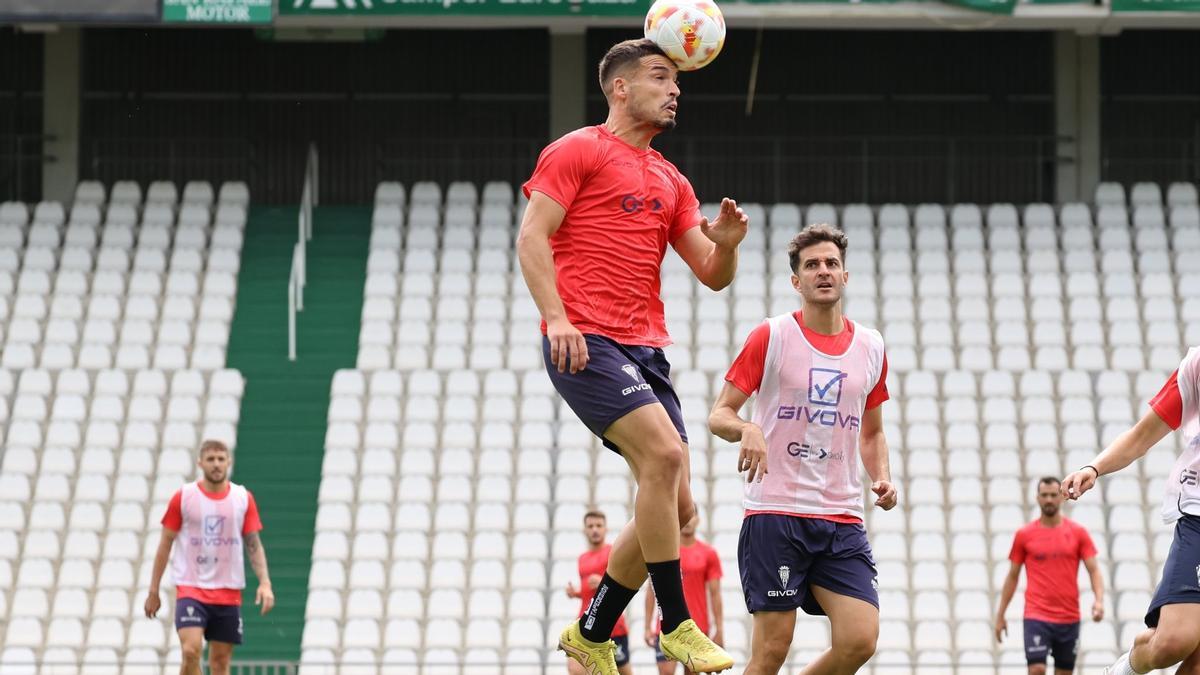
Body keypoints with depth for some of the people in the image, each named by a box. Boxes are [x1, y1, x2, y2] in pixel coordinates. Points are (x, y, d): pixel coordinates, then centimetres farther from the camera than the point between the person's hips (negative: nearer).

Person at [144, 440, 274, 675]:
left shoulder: (244, 499, 4)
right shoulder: (183, 497, -2)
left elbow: (254, 544, 6)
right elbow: (165, 544, 3)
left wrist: (264, 583, -8)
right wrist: (153, 591, 2)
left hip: (228, 592, 3)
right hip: (190, 588, -2)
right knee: (191, 650, -20)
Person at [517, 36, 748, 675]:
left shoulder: (671, 182, 22)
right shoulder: (579, 150, 2)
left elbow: (712, 276, 20)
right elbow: (532, 236, -6)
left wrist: (725, 244, -3)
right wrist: (558, 317, -18)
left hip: (645, 351, 8)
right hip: (585, 344, -8)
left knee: (675, 504, 2)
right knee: (663, 454, -25)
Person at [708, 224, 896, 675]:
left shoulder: (870, 347, 12)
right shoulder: (771, 337, 0)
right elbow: (719, 414, 1)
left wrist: (882, 478, 6)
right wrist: (746, 430, -22)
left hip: (842, 519, 4)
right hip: (775, 512, -4)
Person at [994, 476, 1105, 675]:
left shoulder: (1078, 532, 4)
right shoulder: (1024, 535, 3)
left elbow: (1094, 570, 1)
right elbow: (1013, 576, 10)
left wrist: (1099, 600, -16)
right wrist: (1000, 614, 9)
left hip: (1069, 618, 2)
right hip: (1036, 616, -2)